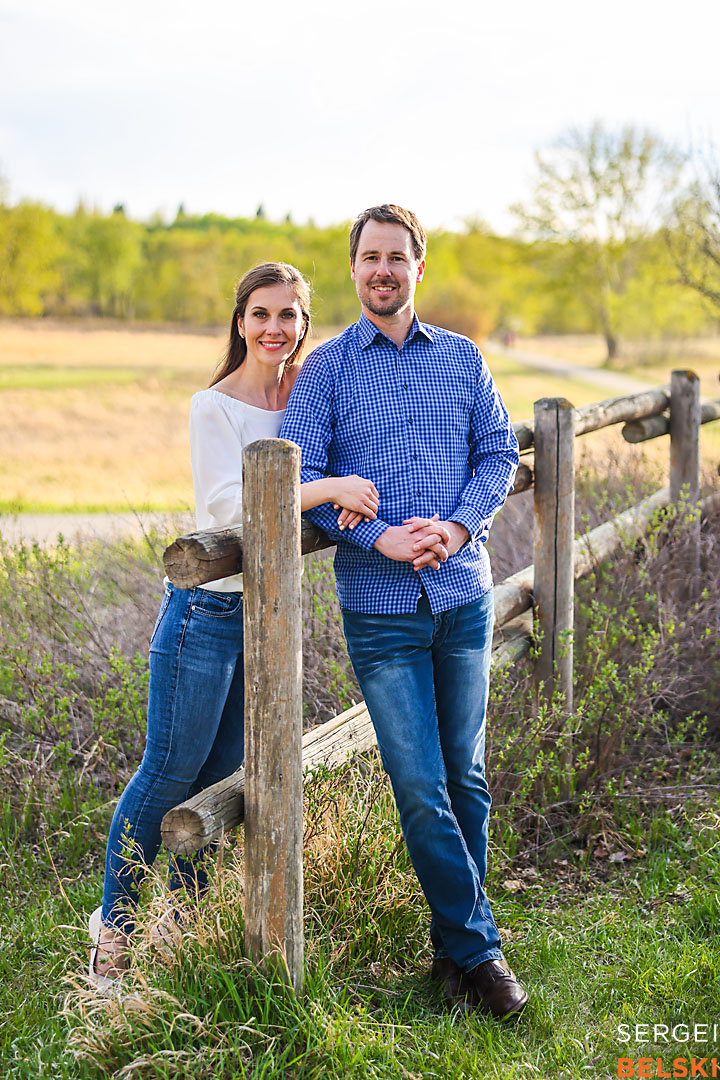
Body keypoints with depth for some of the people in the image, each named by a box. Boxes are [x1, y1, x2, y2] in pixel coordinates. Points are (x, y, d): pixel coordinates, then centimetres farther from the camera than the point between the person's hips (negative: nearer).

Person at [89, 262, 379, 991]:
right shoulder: (215, 407, -12)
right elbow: (227, 507, -23)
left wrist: (350, 500, -9)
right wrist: (330, 487, -30)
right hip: (208, 609, -6)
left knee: (224, 776, 13)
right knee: (170, 772, 0)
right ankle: (113, 925, 18)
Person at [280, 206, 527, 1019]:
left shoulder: (462, 358, 11)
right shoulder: (327, 367, 3)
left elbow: (499, 452, 9)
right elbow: (298, 470, -5)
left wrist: (458, 526, -10)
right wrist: (380, 537, -17)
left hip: (463, 594, 3)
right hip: (379, 607, -2)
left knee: (466, 779, 8)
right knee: (422, 789, -4)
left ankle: (454, 946, 21)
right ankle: (477, 950, 8)